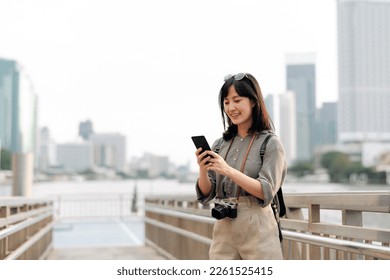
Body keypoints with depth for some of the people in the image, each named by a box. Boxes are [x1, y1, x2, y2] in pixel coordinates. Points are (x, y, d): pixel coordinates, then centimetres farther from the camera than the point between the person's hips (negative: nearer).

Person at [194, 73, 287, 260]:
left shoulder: (270, 143, -2)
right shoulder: (220, 144, 11)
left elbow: (266, 192, -13)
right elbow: (206, 195, 9)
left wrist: (228, 170, -21)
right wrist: (203, 170, -10)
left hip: (257, 230, -4)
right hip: (223, 230, 4)